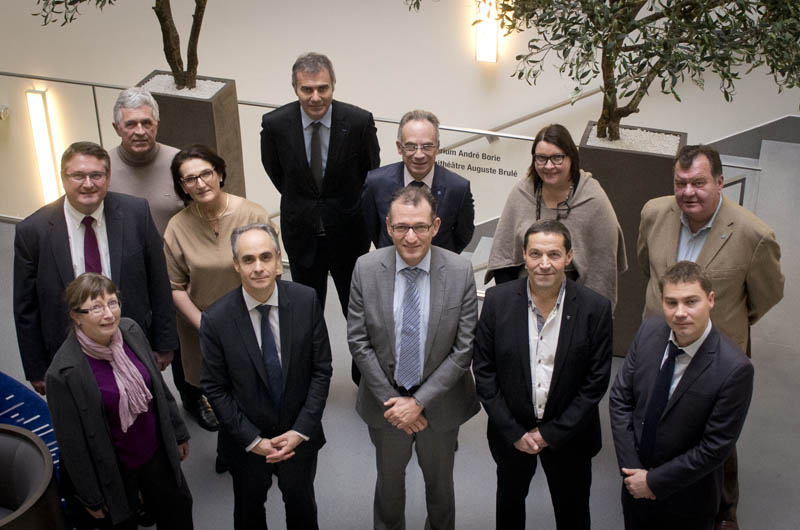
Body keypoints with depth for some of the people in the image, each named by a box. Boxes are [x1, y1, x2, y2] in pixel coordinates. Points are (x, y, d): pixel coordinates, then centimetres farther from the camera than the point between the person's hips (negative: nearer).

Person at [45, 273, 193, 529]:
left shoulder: (131, 331, -12)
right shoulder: (63, 373, -27)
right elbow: (72, 443, -16)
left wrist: (178, 433, 12)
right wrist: (91, 496, -7)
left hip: (157, 452, 5)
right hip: (113, 470, -5)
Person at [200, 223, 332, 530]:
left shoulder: (306, 301, -16)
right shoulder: (216, 319, -19)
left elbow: (321, 370, -10)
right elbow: (215, 388, -11)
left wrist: (301, 431, -14)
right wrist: (253, 440, -13)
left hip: (299, 436, 1)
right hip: (245, 443, -1)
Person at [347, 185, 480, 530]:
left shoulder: (460, 272, -16)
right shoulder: (366, 269, -13)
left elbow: (464, 348, -14)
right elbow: (358, 341, -9)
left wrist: (419, 401, -16)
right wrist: (391, 399, -12)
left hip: (440, 403, 0)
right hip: (385, 400, 1)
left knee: (439, 482, 23)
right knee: (389, 479, 24)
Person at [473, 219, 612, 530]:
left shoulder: (595, 308, -15)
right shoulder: (497, 301, -13)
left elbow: (596, 380, -11)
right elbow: (483, 371, -8)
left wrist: (551, 433, -13)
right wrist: (513, 432, -11)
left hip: (567, 435, -1)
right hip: (511, 433, 1)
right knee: (509, 503, 25)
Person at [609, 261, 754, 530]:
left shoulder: (734, 368, -27)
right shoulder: (650, 331, -12)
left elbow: (715, 448, -21)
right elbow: (620, 399, -5)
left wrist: (655, 481, -15)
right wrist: (631, 468, -10)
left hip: (687, 499, -4)